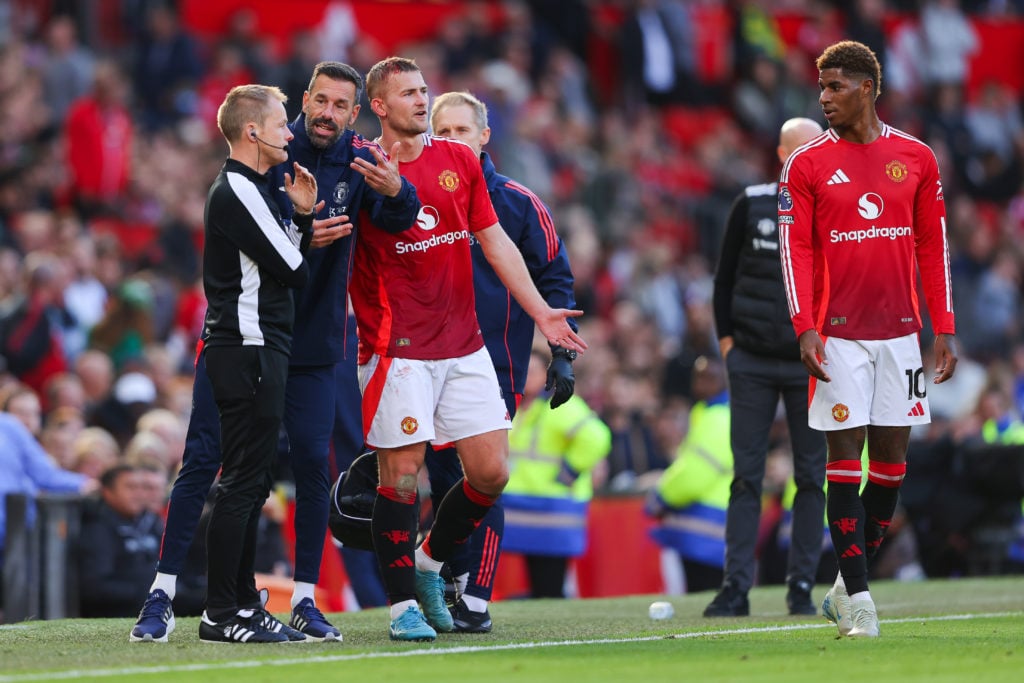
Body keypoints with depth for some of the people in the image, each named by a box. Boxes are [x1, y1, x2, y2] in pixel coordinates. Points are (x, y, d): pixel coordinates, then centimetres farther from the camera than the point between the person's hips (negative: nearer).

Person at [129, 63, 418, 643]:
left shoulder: (359, 161, -2)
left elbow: (402, 218, -19)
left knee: (313, 465, -3)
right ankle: (162, 595, 1)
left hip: (314, 341, 1)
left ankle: (305, 600, 6)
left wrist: (396, 191, -42)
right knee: (204, 459, -3)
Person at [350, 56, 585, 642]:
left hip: (464, 347, 5)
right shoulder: (364, 171, -5)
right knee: (401, 475, -6)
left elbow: (495, 241, 13)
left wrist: (541, 311, 9)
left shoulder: (461, 161, 10)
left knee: (491, 472, 2)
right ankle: (403, 604, 5)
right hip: (398, 350, -5)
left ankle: (430, 564, 24)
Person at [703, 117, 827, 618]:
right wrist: (726, 336, 3)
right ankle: (736, 588, -2)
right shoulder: (750, 206, 3)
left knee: (811, 478, 1)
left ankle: (802, 587, 8)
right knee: (745, 476, -2)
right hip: (753, 361, 0)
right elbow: (725, 273, 9)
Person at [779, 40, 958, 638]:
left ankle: (850, 582, 16)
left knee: (892, 455, 3)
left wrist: (944, 330, 5)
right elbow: (797, 250, -2)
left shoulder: (916, 158, 6)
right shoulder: (808, 164, 1)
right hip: (838, 335, -2)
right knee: (845, 454, -6)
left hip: (899, 330, 2)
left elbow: (933, 247, 9)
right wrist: (805, 329, -12)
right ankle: (856, 599, -3)